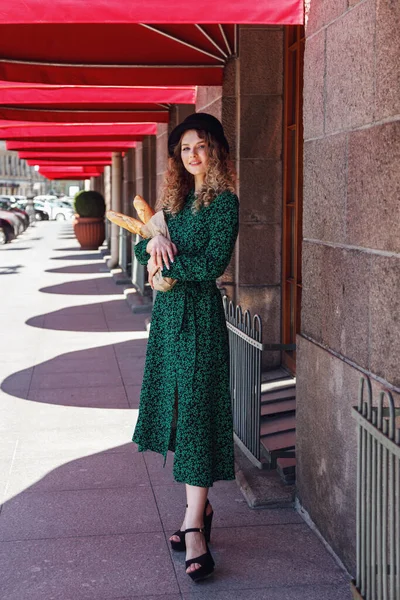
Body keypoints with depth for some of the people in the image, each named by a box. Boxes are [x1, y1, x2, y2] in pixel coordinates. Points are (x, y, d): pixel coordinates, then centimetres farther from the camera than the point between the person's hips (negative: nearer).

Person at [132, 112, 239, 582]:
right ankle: (200, 508, 22)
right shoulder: (175, 198, 15)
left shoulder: (224, 200, -7)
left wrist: (166, 265, -8)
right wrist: (153, 244, -8)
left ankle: (194, 526, -8)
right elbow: (141, 250, 14)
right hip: (168, 311, 8)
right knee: (177, 407, 10)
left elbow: (213, 264, -16)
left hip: (199, 313, -8)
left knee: (197, 411, -9)